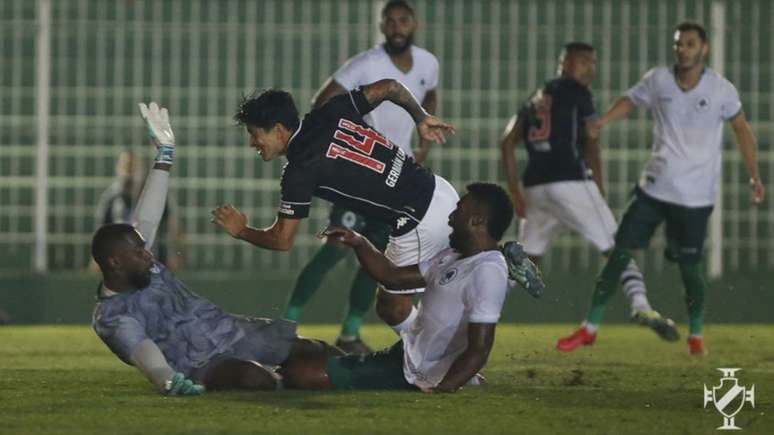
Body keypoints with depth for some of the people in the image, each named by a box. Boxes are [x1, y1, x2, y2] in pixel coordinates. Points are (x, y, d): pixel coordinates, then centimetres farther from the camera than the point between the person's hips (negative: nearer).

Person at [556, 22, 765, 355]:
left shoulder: (721, 90, -6)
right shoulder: (658, 80, -1)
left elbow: (741, 128, 7)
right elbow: (630, 100, 12)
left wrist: (754, 175, 7)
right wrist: (601, 122, -7)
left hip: (695, 196, -2)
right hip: (655, 187, 2)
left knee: (689, 266, -1)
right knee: (620, 252, -1)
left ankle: (696, 334, 22)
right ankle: (590, 327, 7)